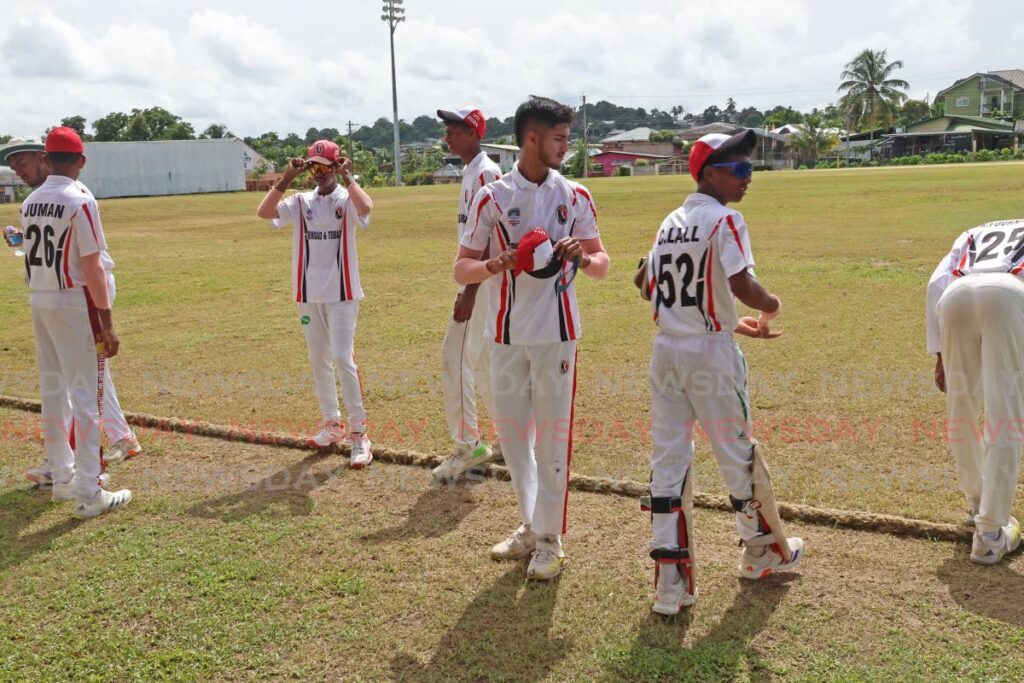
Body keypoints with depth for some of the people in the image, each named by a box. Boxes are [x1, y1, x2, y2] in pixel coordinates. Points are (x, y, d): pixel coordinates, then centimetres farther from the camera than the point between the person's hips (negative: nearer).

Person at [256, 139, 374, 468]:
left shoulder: (346, 199, -4)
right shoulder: (300, 202, 7)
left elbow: (365, 207, -28)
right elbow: (263, 212, -8)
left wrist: (347, 176, -16)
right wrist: (286, 178, -10)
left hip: (342, 293, -5)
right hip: (308, 294, 5)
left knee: (343, 359, -11)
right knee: (319, 362, 12)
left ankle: (359, 433, -3)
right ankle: (332, 424, 27)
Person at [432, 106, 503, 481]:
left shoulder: (485, 173, -15)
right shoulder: (471, 173, 15)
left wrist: (469, 293, -25)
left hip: (482, 282, -10)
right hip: (477, 279, 10)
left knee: (455, 359, -8)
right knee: (483, 360, 16)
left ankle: (468, 446, 2)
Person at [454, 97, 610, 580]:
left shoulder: (574, 196, 3)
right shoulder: (492, 197, -1)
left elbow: (602, 264, 7)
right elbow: (461, 269, -1)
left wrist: (580, 256, -16)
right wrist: (497, 265, -22)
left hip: (556, 333, -1)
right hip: (506, 335, 1)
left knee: (552, 435, 2)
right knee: (510, 432, 11)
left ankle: (550, 538, 17)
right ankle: (531, 525, 30)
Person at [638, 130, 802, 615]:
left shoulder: (669, 223, 12)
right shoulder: (724, 220, -10)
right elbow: (742, 285, -22)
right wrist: (771, 305, 1)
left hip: (664, 351, 6)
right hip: (710, 355, -6)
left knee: (667, 459, 7)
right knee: (737, 453, 12)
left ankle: (670, 579, 8)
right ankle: (763, 551, 33)